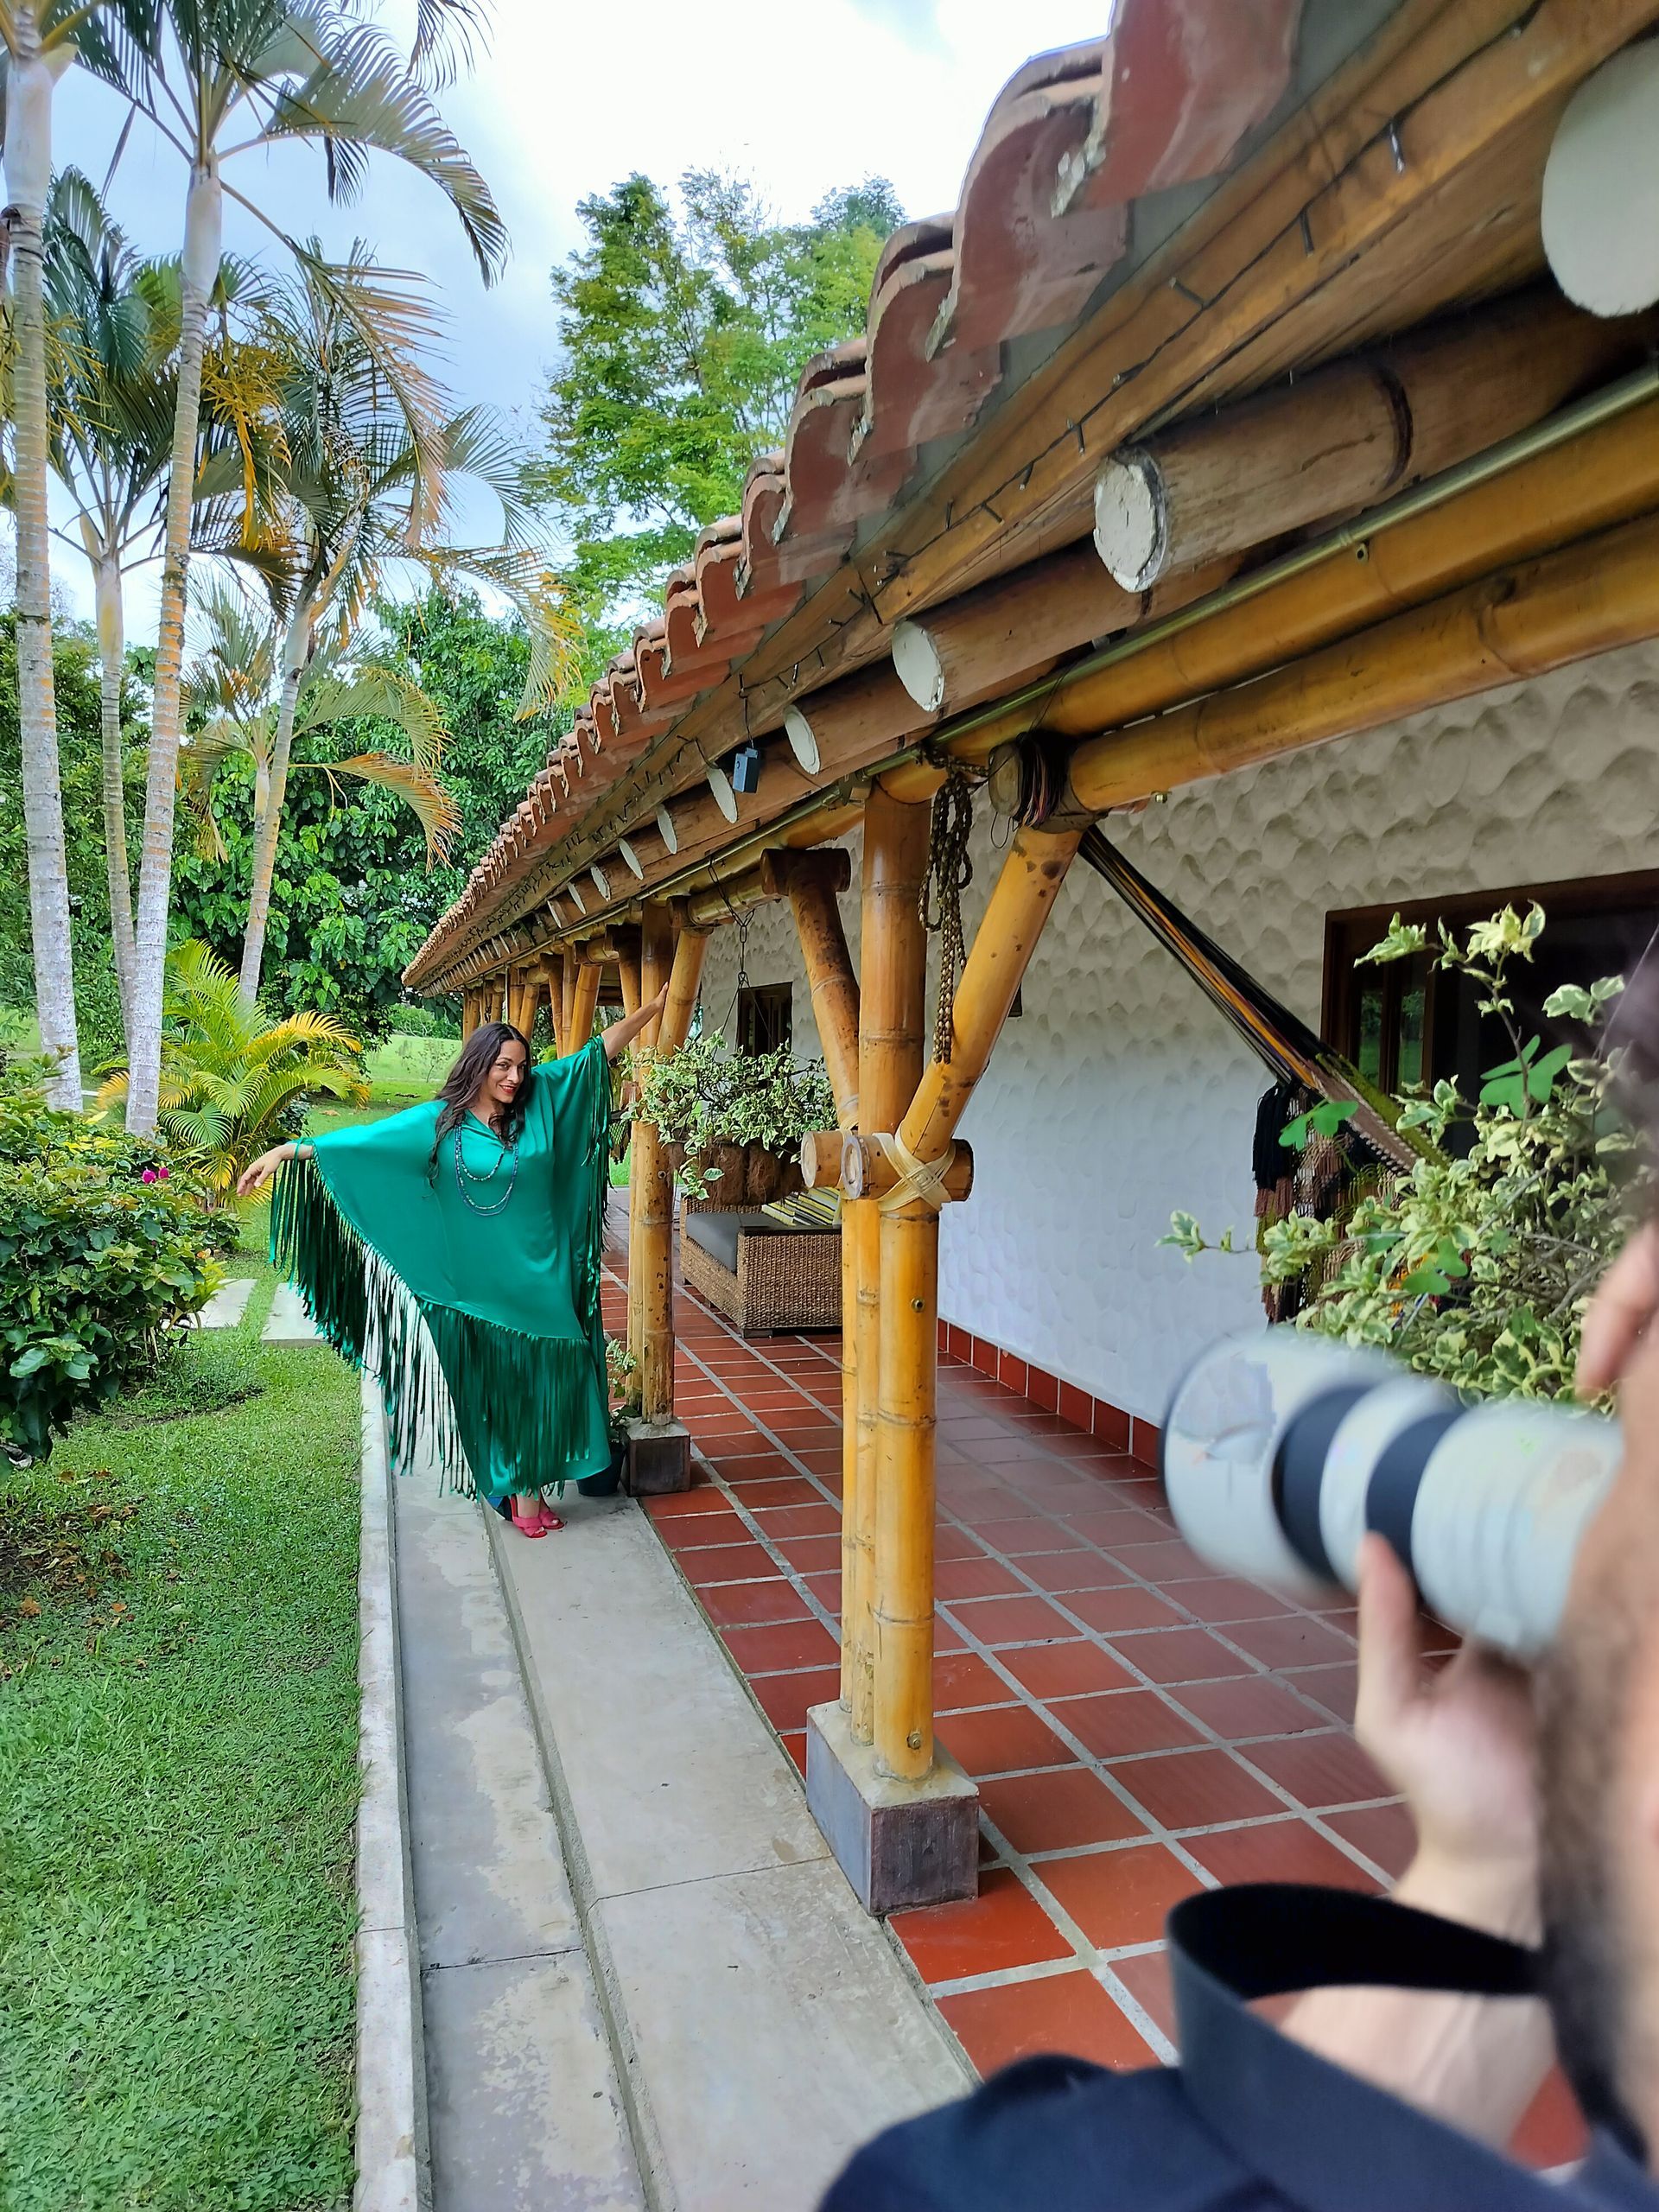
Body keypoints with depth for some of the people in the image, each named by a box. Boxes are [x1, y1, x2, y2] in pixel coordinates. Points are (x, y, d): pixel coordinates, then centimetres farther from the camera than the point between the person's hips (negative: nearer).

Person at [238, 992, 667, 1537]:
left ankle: (529, 1486, 20)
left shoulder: (540, 1098, 0)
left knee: (537, 1380, 7)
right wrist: (288, 1151, -12)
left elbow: (600, 1048, 3)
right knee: (486, 1384, 8)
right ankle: (505, 1487, 23)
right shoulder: (440, 1121, -5)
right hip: (477, 1284, -2)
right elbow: (363, 1138, -6)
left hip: (539, 1279, 2)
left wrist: (654, 1008, 3)